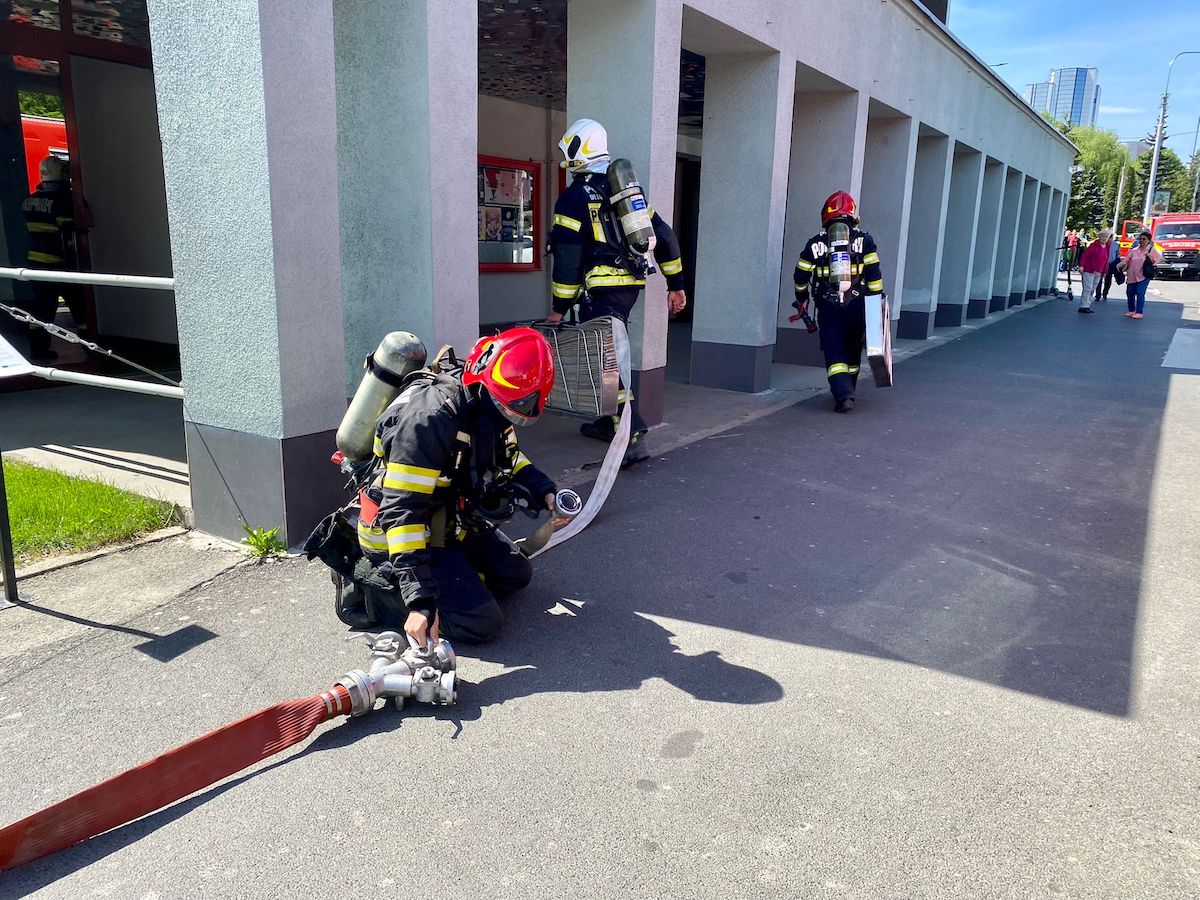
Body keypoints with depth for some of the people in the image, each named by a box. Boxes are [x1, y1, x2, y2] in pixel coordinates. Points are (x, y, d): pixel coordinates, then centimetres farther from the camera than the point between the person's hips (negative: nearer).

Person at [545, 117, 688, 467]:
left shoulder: (574, 196, -7)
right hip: (631, 283, 8)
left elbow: (567, 257, -12)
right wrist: (676, 285, 17)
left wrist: (559, 307, -5)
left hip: (601, 288, -8)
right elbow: (664, 236, 14)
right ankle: (608, 422, 31)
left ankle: (633, 438, -18)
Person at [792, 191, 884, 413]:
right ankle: (848, 391, 32)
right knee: (852, 351, 18)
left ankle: (843, 394, -19)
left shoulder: (815, 244, 3)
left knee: (834, 353, -1)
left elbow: (801, 276, 8)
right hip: (856, 305, 1)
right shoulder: (864, 240, 3)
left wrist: (801, 298, 25)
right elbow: (874, 274, -3)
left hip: (828, 307, -1)